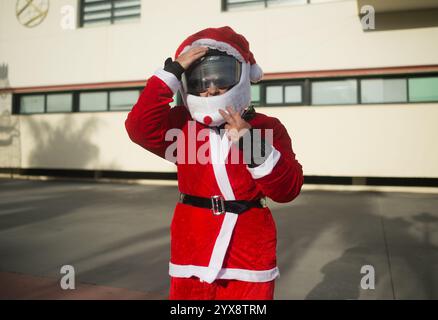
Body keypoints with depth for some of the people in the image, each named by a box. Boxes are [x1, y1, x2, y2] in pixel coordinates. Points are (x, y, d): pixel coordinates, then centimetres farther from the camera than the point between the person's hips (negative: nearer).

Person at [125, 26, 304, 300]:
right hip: (193, 252, 1)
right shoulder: (182, 125, 1)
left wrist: (252, 143, -26)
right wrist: (172, 72, -19)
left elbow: (288, 189, -12)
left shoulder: (267, 128, -4)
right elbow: (141, 128, -17)